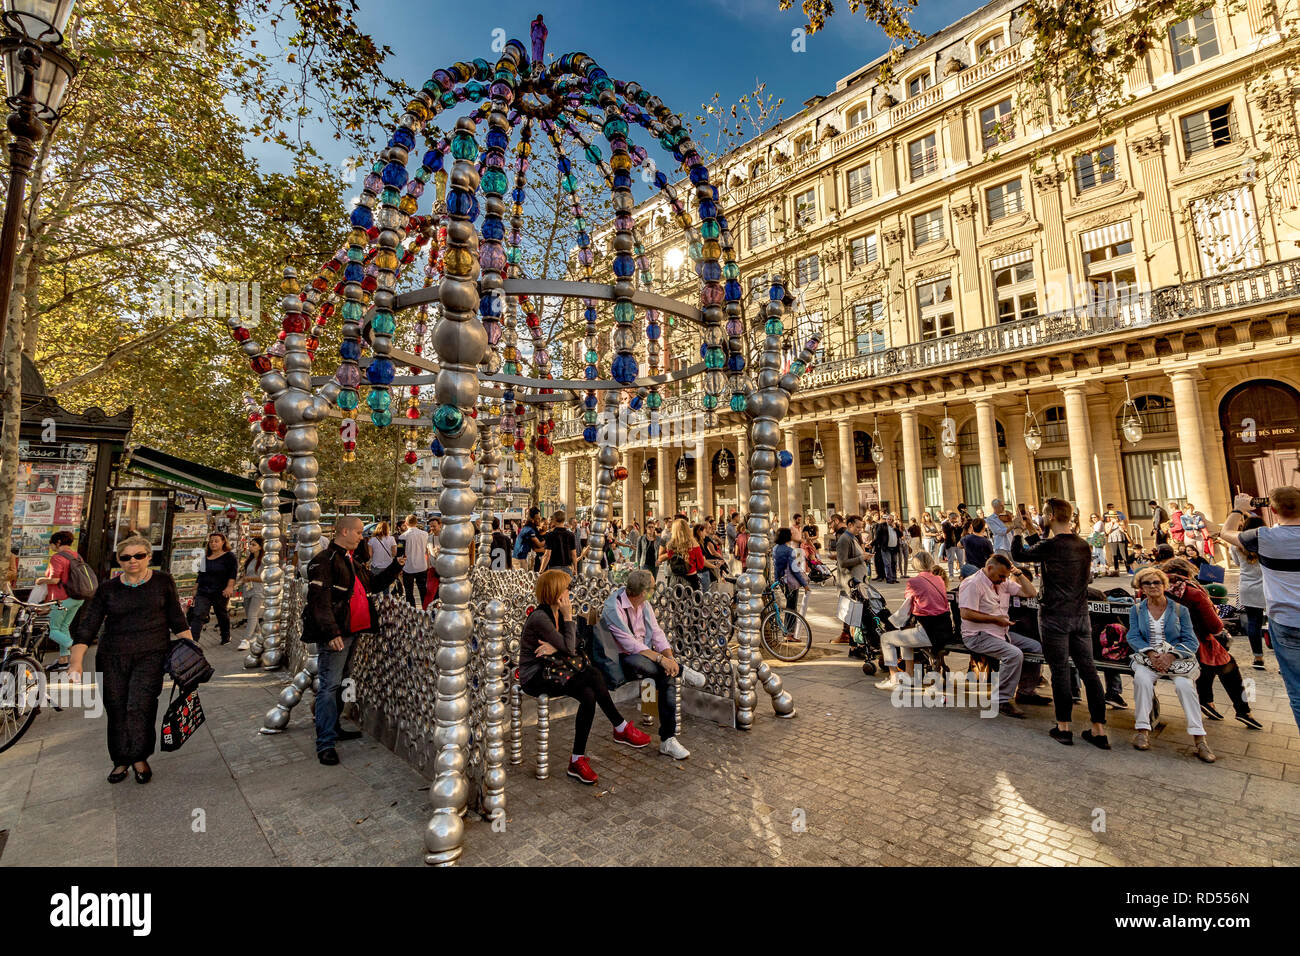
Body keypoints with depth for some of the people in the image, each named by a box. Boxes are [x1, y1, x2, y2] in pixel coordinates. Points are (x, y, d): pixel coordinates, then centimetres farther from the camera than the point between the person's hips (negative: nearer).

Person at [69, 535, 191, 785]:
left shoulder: (162, 581, 2)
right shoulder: (107, 588, 4)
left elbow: (177, 618, 5)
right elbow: (87, 625, 1)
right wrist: (76, 661, -10)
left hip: (151, 655, -2)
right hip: (112, 657, 2)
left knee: (140, 706, -10)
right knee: (116, 708, 5)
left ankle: (140, 758, 8)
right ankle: (121, 760, 23)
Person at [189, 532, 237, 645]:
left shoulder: (228, 556, -3)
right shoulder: (205, 557, 14)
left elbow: (233, 572, -12)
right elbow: (200, 574, 21)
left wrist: (229, 586, -24)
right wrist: (196, 589, 18)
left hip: (220, 592, -4)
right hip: (203, 592, 4)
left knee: (222, 615, 10)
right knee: (197, 615, -10)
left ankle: (226, 637, 27)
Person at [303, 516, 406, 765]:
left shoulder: (353, 562, 17)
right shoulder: (324, 561, -12)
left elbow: (374, 585, 25)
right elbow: (319, 600, -19)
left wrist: (395, 567, 14)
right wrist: (331, 632, -25)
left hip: (352, 632, 9)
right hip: (334, 635, -9)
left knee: (340, 682, 18)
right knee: (330, 685, -6)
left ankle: (333, 728, 31)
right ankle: (325, 743, 0)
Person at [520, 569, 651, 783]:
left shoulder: (556, 613, 5)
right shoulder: (540, 617, -21)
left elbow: (573, 647, 2)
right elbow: (569, 649, -20)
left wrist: (555, 648, -18)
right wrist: (568, 617, -16)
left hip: (549, 671, 8)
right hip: (534, 679, -8)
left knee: (589, 696, -18)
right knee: (592, 675, -25)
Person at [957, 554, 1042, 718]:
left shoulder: (1004, 583, 13)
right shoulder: (972, 584, -15)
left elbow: (1031, 593, 11)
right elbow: (966, 613, -22)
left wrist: (1018, 573, 1)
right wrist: (995, 619, -14)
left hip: (1002, 633, 9)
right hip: (978, 636, -9)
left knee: (1036, 647, 5)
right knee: (1014, 654, -28)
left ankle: (1026, 692, 20)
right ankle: (1002, 701, -18)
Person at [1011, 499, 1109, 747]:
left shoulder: (1051, 546, -17)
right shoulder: (1084, 545, 5)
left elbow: (1018, 555, -3)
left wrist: (1017, 531, 12)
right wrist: (1031, 534, 25)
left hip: (1055, 617, -6)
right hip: (1080, 615, 6)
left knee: (1060, 670, 3)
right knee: (1088, 669, 10)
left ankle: (1063, 728, 14)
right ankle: (1099, 730, 15)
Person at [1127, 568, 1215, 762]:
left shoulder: (1179, 609, 5)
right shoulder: (1136, 610, 9)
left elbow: (1191, 641, -1)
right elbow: (1133, 637, 1)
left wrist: (1171, 656, -18)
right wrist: (1150, 653, -18)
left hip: (1176, 657, 0)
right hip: (1147, 657, 0)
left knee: (1184, 684, -30)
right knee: (1141, 678, -30)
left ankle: (1199, 737, -20)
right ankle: (1143, 729, -23)